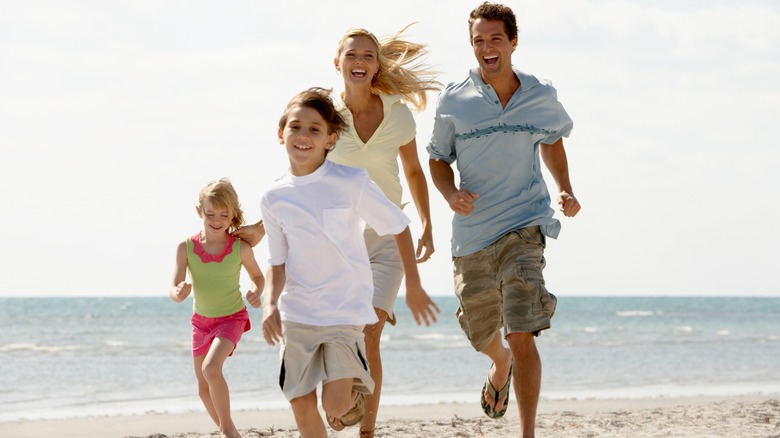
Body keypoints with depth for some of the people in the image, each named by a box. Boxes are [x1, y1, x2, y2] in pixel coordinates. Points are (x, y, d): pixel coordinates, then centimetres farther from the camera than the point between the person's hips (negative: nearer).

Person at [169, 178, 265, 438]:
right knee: (204, 390, 9)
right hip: (201, 320, 4)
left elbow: (258, 277, 0)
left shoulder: (240, 248, -18)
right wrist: (179, 293, -40)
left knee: (211, 368, -28)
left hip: (232, 318, -4)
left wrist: (256, 293, -22)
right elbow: (174, 290, -16)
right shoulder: (186, 248, -15)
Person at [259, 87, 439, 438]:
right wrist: (270, 303, -13)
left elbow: (399, 227, 1)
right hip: (297, 312, 4)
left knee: (336, 405, -14)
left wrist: (414, 286, 6)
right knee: (301, 403, 3)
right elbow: (277, 263, 5)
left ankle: (356, 388, 22)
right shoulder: (274, 198, 0)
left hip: (346, 307, -3)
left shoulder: (352, 183, -10)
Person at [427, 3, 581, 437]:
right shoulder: (454, 100, -3)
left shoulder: (543, 97, 1)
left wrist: (566, 191, 7)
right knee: (482, 333, 18)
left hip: (525, 226, -2)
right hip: (472, 230, 2)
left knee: (521, 335, -16)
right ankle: (501, 365, 56)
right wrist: (451, 194, -14)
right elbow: (438, 160, 7)